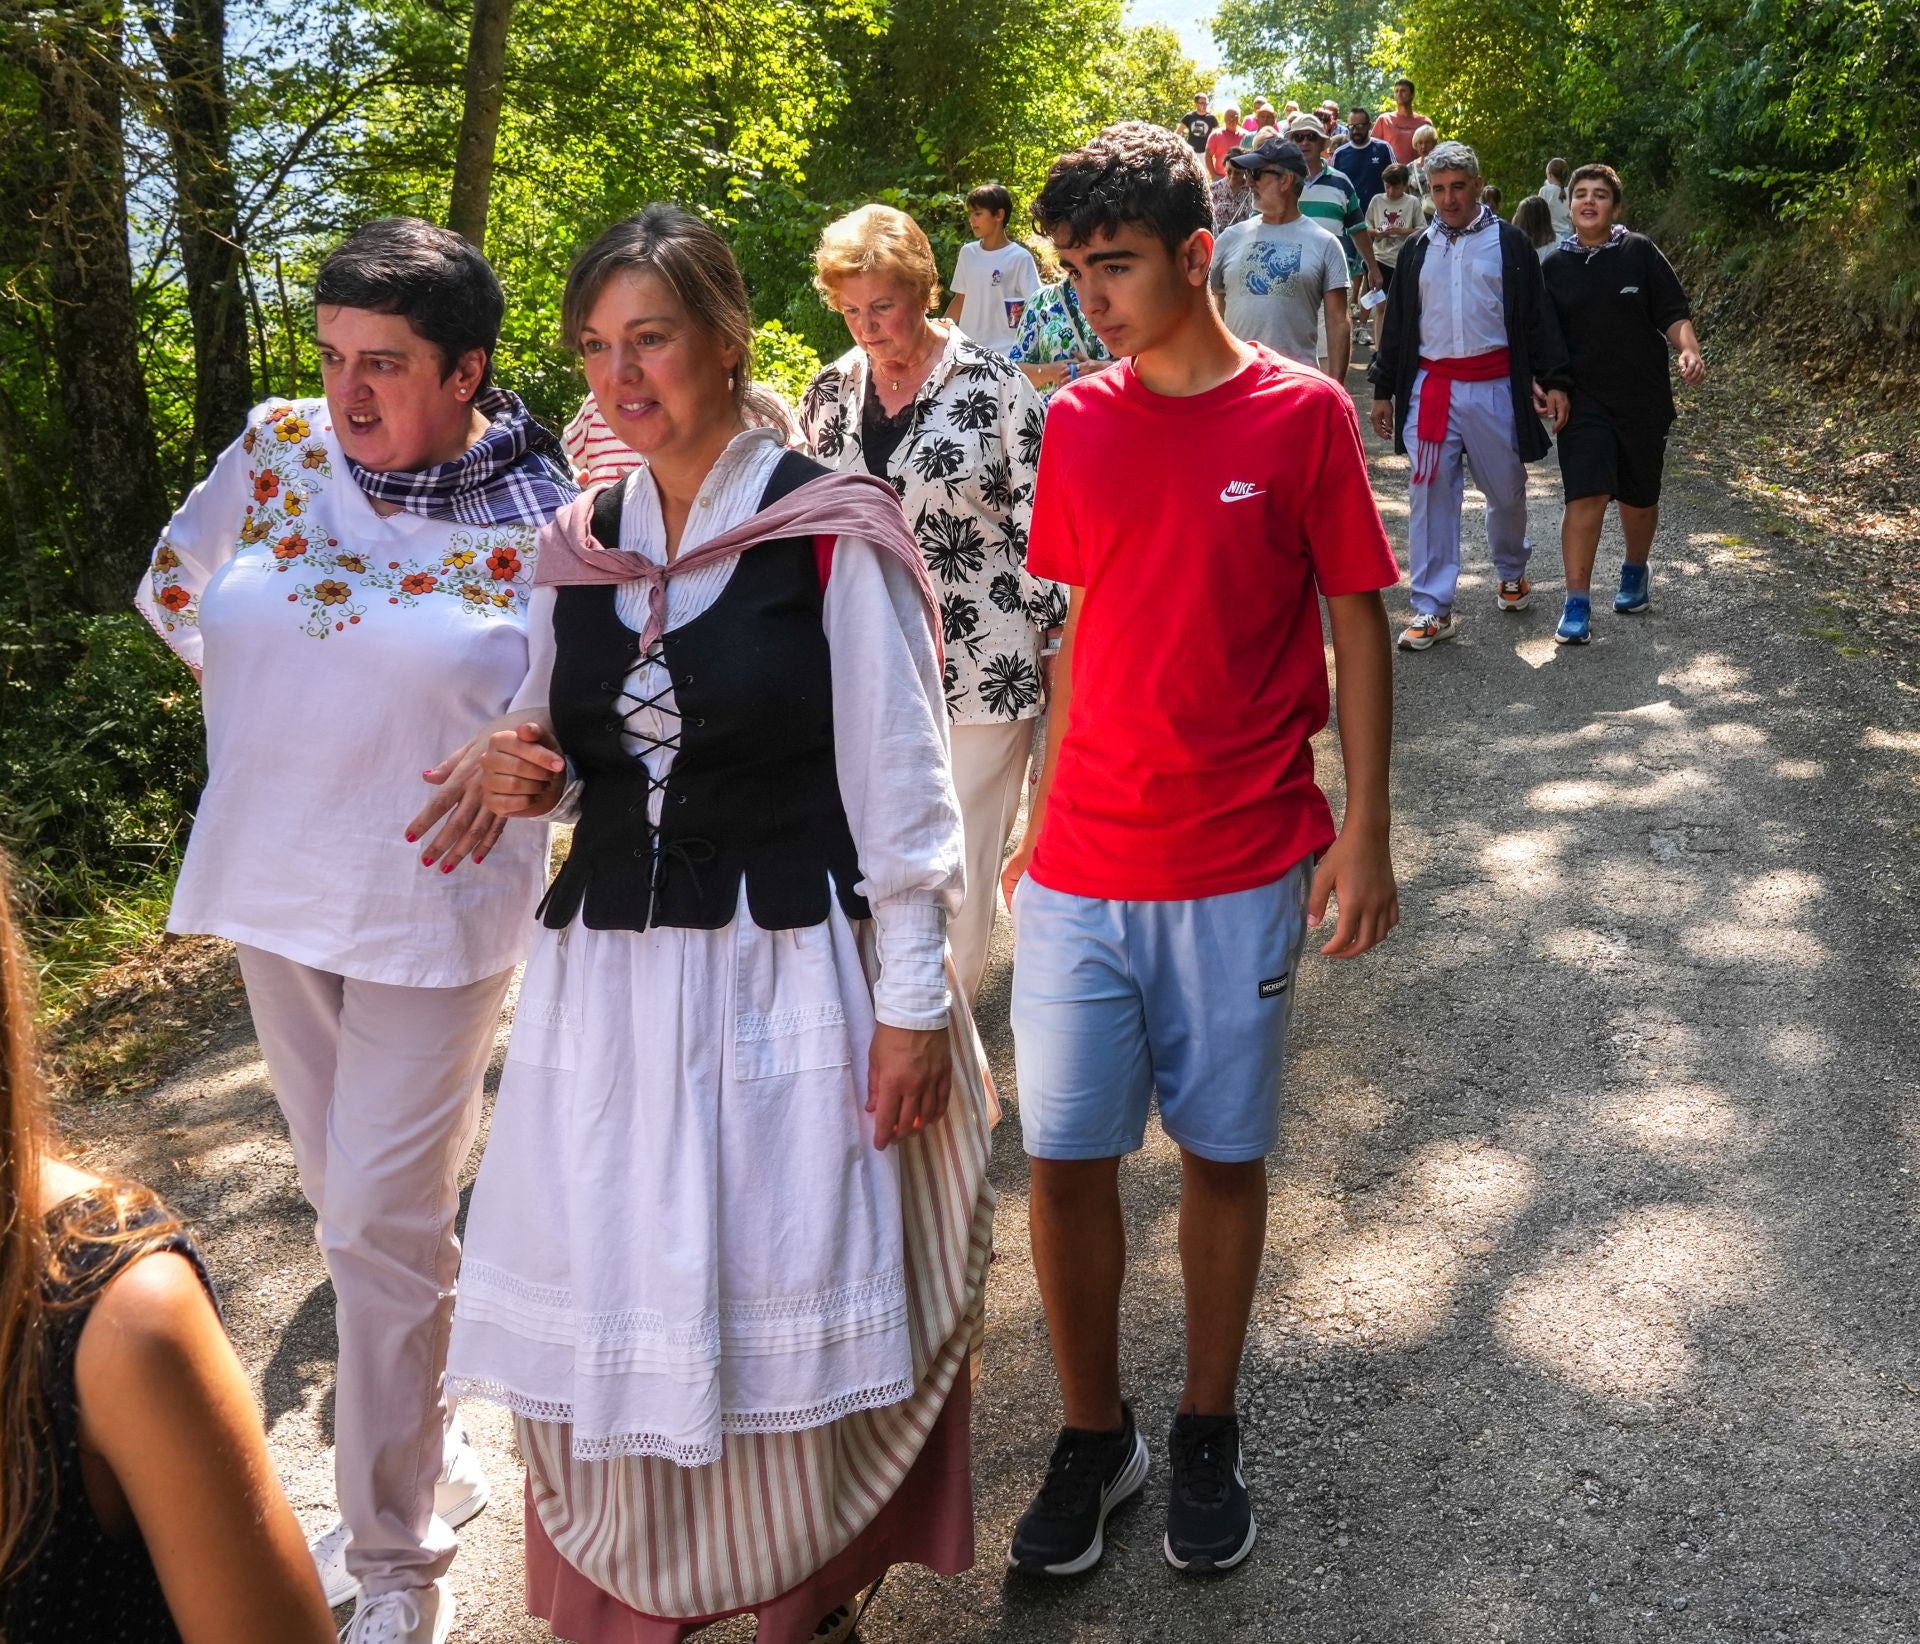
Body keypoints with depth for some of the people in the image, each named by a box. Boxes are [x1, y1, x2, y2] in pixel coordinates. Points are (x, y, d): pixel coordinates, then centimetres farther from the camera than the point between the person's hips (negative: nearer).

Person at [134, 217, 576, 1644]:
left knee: (381, 1220, -3)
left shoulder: (544, 519, -11)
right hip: (271, 885, 5)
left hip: (428, 908, -5)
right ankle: (434, 1456, 36)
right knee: (350, 1200, 16)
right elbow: (178, 591, 15)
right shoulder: (279, 447, -1)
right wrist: (279, 706, 12)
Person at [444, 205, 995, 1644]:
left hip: (789, 972, -4)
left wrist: (912, 1002, -10)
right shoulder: (576, 550, 8)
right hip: (606, 974, 5)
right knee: (603, 1310, 9)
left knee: (792, 1314, 6)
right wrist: (535, 781, -6)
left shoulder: (831, 536, -8)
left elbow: (900, 785, -8)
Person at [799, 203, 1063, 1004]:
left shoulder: (992, 385, -7)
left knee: (962, 855, 4)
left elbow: (1042, 524, -6)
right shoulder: (830, 391, 8)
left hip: (980, 662, -4)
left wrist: (1055, 640, -6)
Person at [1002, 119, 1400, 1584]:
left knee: (1224, 1153, 9)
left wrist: (1365, 832, -5)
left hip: (1241, 868, -2)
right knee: (1066, 1160, 5)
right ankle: (1092, 1438, 25)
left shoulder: (1303, 414, -4)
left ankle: (1208, 1433, 30)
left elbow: (1356, 625, -1)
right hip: (1082, 865, 3)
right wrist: (1044, 819, 13)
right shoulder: (1077, 422, 5)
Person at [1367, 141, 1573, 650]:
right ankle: (1432, 608, 0)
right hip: (1430, 387, 2)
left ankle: (1512, 570, 37)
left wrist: (1553, 379, -6)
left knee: (1506, 489, 9)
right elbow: (1396, 323, 15)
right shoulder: (1418, 251, 11)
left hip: (1494, 386, -2)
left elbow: (1538, 316, 1)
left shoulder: (1509, 243, 2)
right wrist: (1383, 390, 14)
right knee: (1431, 495, -3)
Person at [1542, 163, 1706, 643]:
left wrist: (1688, 350, -21)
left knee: (1640, 496, 13)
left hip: (1643, 398, 0)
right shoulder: (1556, 266, 3)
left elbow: (1673, 314, -3)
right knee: (1586, 496, -13)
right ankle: (1577, 603, -9)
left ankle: (1635, 572, 40)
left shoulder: (1640, 253, -1)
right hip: (1583, 400, 0)